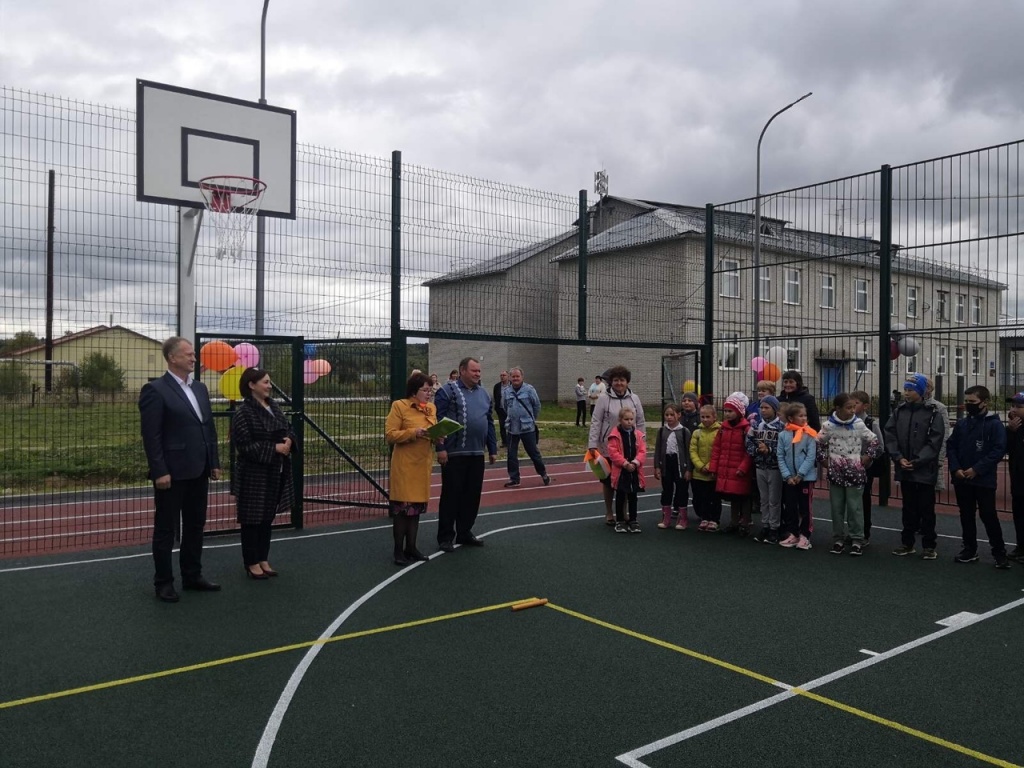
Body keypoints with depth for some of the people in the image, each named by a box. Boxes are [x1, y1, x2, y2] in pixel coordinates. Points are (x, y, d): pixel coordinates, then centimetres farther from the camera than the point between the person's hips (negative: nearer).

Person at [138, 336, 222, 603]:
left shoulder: (200, 388, 12)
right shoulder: (155, 390, -10)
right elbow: (151, 436, -14)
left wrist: (214, 462, 11)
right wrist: (160, 471, -17)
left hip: (198, 471, 7)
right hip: (172, 472, -7)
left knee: (195, 525, 14)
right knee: (166, 529, 5)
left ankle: (192, 575, 26)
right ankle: (164, 582, 16)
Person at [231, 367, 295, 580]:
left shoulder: (273, 406, 9)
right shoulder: (243, 413, -14)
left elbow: (289, 429, 16)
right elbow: (245, 446, -19)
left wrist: (289, 440, -7)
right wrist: (274, 448, -22)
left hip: (274, 473, 8)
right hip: (253, 474, -7)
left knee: (268, 517, 14)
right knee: (252, 518, 3)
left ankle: (263, 560, 25)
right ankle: (251, 563, 14)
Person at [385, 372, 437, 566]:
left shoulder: (431, 408, 11)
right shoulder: (399, 406, -8)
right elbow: (389, 435, -12)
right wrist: (414, 433, -23)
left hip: (423, 464, 6)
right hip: (404, 465, -6)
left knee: (417, 506, 11)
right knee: (402, 507, -2)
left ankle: (411, 547, 21)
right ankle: (398, 550, 8)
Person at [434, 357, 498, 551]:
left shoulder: (483, 393, 14)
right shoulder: (447, 391, -7)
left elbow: (489, 423, 17)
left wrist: (493, 449, 15)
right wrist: (441, 448, -17)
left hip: (477, 454, 6)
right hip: (454, 454, -6)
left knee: (472, 495, 11)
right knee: (451, 495, 1)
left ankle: (465, 533, 24)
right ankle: (445, 537, 10)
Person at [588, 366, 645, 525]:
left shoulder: (634, 399, 2)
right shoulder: (604, 398, -8)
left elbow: (640, 423, 7)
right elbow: (595, 422, -8)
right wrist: (592, 444, -13)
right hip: (608, 447, -2)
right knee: (608, 480, 9)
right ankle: (609, 513, 23)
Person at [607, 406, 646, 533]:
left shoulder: (639, 435, 4)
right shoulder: (615, 434, -8)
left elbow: (642, 451, 0)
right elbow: (613, 452, -13)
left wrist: (635, 462, -16)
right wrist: (625, 463, -19)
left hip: (635, 470, 3)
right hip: (620, 471, -3)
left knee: (633, 496, 12)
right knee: (620, 496, 7)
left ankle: (633, 520, 21)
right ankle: (619, 521, 17)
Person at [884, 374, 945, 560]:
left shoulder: (933, 413, -6)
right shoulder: (899, 411, 6)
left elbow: (934, 441, -11)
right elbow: (890, 436, 2)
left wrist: (916, 461, -16)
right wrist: (899, 458, -10)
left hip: (925, 470, -4)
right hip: (904, 470, 4)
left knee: (926, 509, 4)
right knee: (908, 508, 14)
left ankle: (929, 546, 15)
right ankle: (907, 543, 23)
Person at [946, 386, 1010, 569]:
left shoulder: (995, 424, -7)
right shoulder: (961, 423, 8)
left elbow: (998, 450, -13)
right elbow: (950, 446, 8)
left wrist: (977, 469, -18)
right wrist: (956, 469, -7)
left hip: (984, 480, -5)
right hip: (961, 479, 5)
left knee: (988, 516, -2)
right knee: (966, 516, 12)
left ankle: (999, 552, 10)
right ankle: (969, 549, 23)